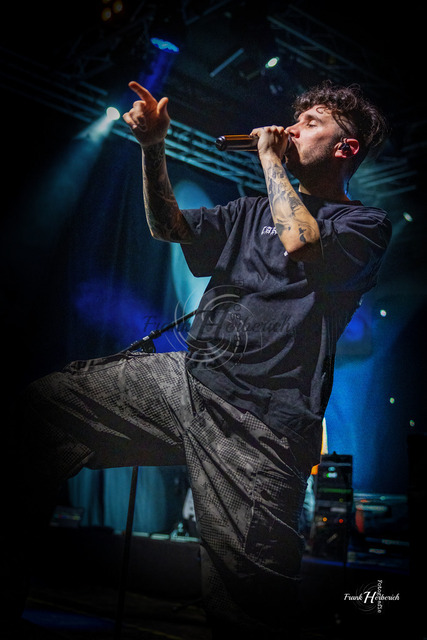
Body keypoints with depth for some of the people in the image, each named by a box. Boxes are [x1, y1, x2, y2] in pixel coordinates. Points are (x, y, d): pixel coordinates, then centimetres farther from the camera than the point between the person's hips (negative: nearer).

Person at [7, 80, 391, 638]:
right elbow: (169, 227, 17)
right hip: (185, 377, 6)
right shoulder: (255, 209, 25)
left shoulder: (368, 224, 7)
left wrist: (270, 158, -1)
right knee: (41, 403, -8)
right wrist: (154, 146, 4)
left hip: (261, 420, -5)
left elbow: (301, 242, -15)